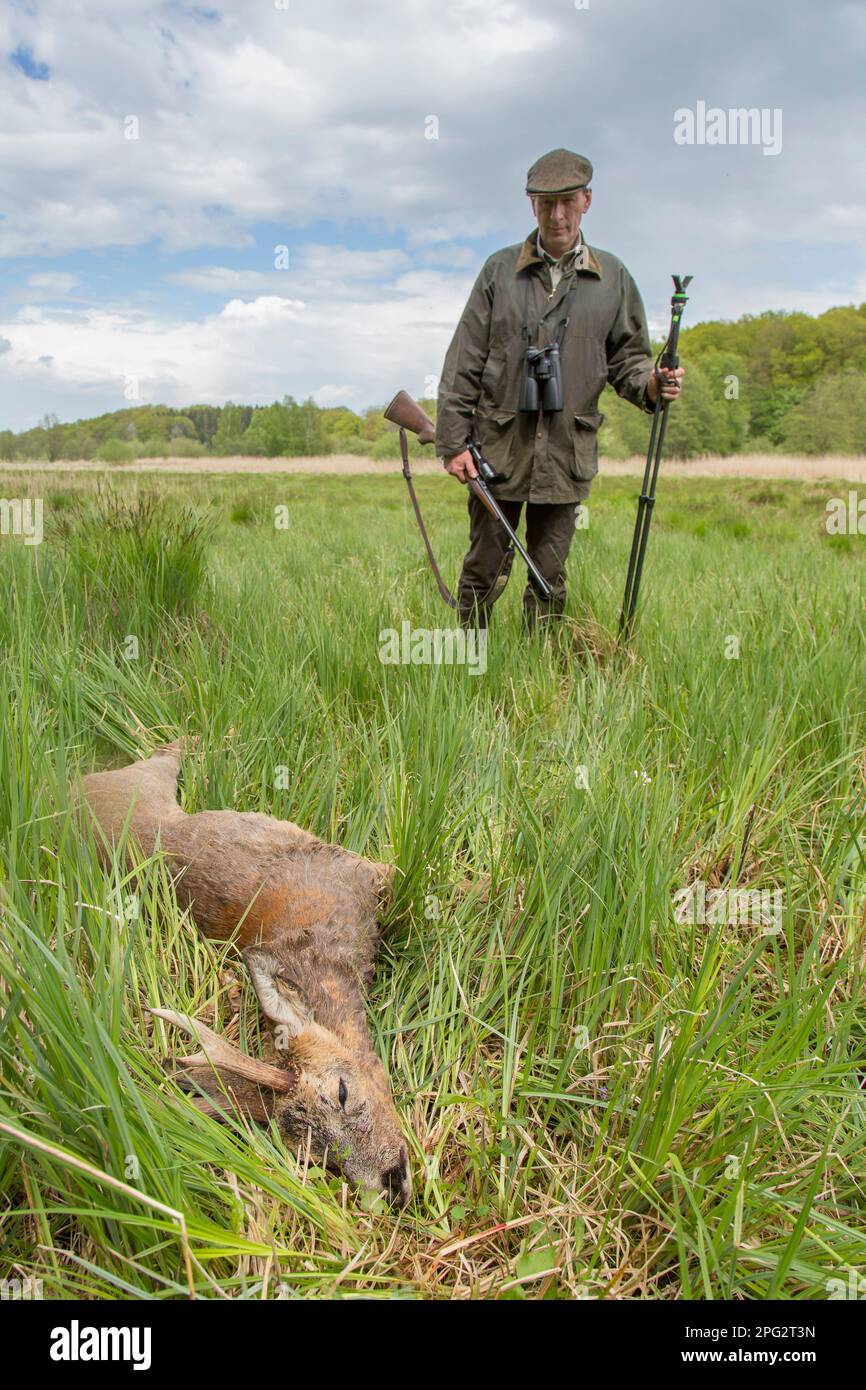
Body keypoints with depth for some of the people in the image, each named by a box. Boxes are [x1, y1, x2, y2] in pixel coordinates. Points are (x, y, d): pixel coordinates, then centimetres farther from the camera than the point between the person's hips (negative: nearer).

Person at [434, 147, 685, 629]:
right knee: (485, 568, 5)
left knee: (550, 576, 8)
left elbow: (627, 357, 13)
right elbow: (464, 363, 2)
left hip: (568, 452, 1)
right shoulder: (500, 270, 5)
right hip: (499, 446, -1)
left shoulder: (613, 278, 9)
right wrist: (454, 443, -4)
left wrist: (651, 384, -11)